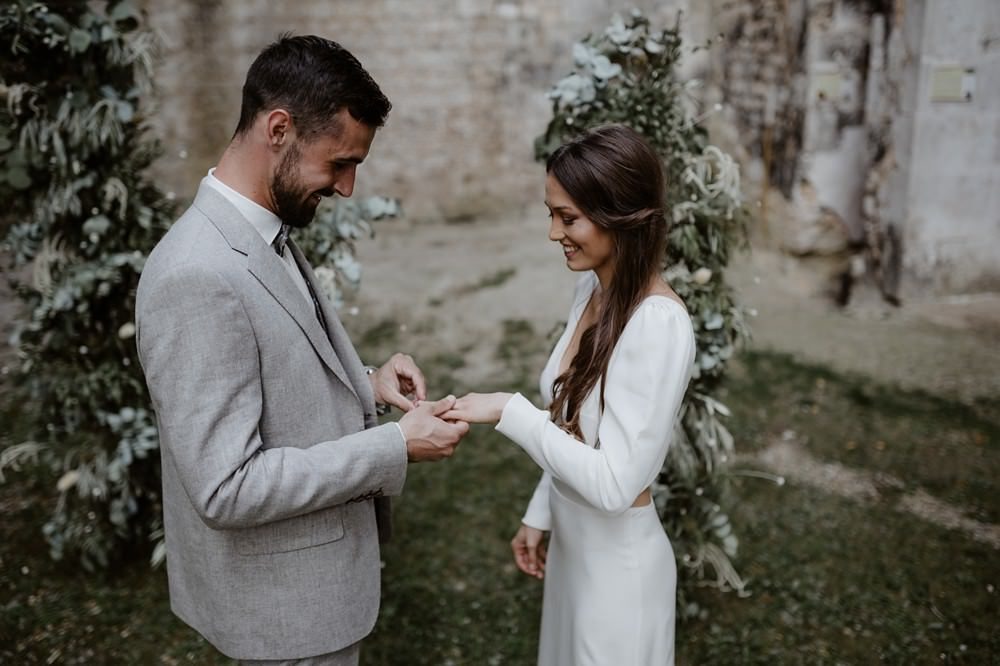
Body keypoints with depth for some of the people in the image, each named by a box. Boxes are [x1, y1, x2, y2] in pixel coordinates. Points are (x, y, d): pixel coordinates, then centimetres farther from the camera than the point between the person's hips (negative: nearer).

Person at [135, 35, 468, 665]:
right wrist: (396, 444, -24)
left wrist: (361, 382, -3)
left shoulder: (264, 234, 2)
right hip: (282, 598, -9)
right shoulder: (198, 276, -29)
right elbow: (228, 488, -29)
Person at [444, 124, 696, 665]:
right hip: (572, 544, 8)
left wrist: (509, 412, -26)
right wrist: (539, 516, 14)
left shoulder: (659, 323, -28)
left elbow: (613, 483, -29)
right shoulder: (593, 289, -2)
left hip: (617, 560, -8)